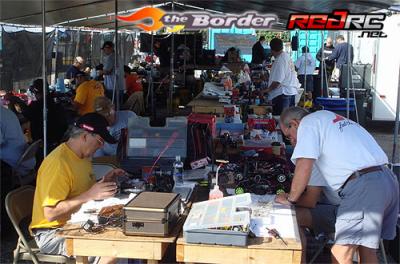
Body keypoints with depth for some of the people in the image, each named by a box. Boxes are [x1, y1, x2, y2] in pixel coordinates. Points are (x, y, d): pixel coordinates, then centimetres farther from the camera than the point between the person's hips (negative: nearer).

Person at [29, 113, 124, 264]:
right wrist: (89, 195, -28)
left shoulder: (83, 156, 8)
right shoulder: (59, 163, -22)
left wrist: (104, 182, 5)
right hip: (53, 233, -9)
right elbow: (50, 213, -26)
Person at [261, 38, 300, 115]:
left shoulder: (279, 60, -16)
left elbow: (277, 81, -20)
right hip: (291, 92, 10)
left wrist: (268, 89, -9)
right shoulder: (287, 56, 13)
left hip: (282, 94, -10)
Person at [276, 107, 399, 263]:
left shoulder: (307, 123, 2)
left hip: (364, 185, -10)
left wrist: (290, 199, 4)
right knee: (367, 251, 19)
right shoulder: (329, 118, 29)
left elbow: (304, 167, -9)